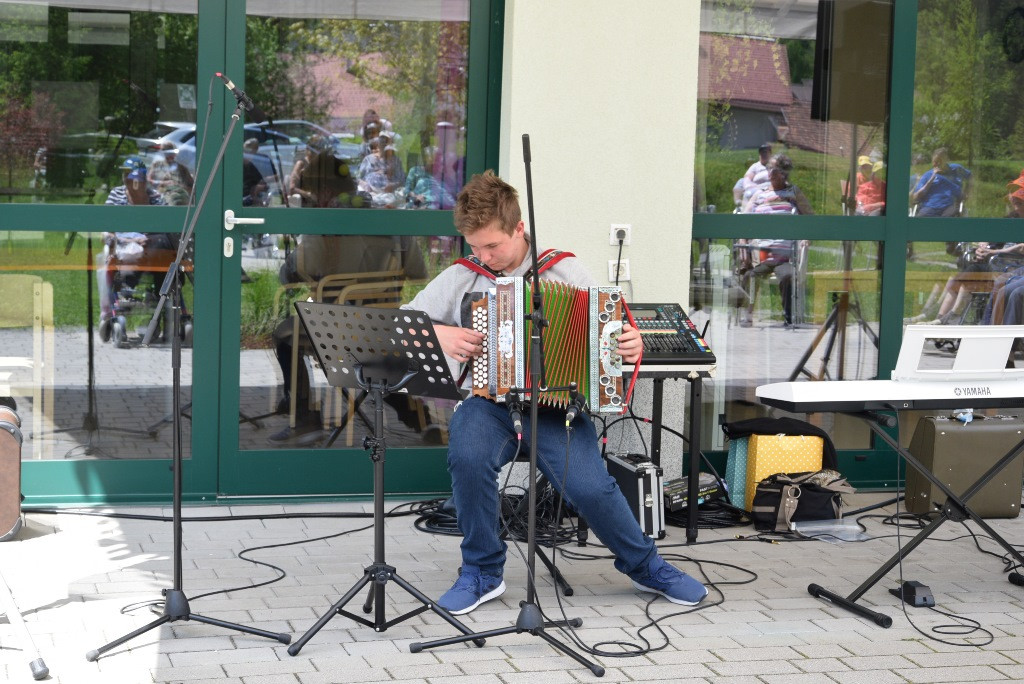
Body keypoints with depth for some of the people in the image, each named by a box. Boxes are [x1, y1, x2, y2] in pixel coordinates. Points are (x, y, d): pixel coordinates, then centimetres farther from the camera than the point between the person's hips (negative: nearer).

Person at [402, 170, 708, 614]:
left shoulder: (565, 270, 6)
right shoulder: (460, 279, 8)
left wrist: (631, 345, -13)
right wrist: (437, 334, -9)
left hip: (554, 401, -1)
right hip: (487, 399, 1)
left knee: (589, 485, -24)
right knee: (469, 456, -33)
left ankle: (645, 566, 7)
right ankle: (482, 573, -10)